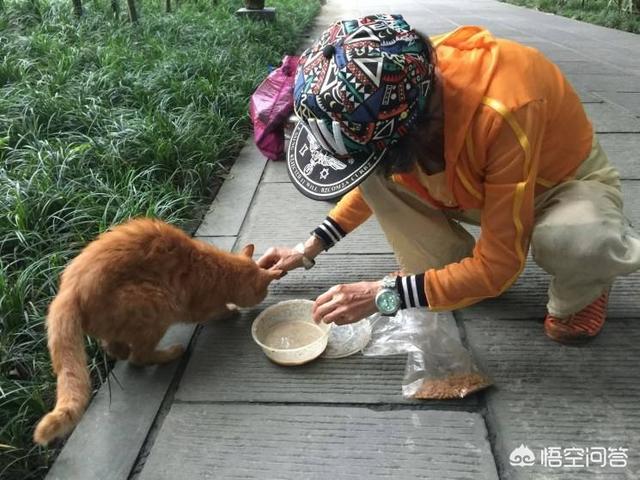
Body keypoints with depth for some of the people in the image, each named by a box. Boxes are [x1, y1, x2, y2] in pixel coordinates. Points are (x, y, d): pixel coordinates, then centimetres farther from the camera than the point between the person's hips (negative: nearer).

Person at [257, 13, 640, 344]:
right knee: (376, 174, -19)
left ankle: (578, 294, -3)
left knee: (576, 242, -40)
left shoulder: (502, 114, -41)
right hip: (479, 186, 5)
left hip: (570, 181, -4)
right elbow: (376, 182, 0)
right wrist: (310, 249, -5)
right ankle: (455, 276, -1)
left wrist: (384, 294, -32)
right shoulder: (391, 94, -21)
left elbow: (499, 264, -32)